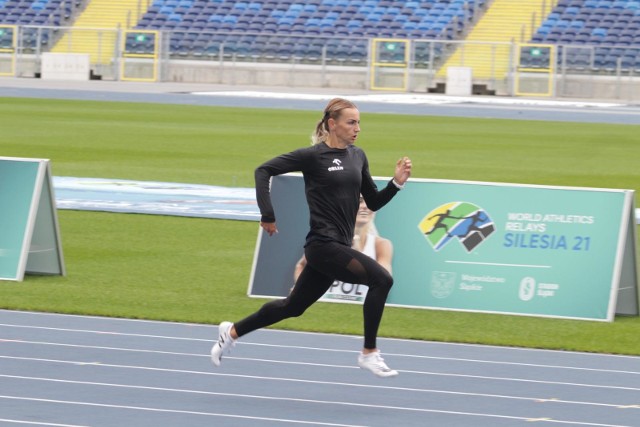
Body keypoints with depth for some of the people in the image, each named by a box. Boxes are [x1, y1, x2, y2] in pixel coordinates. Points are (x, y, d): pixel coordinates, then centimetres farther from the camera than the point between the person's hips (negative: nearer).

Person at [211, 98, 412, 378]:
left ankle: (233, 332, 37)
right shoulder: (313, 156, -9)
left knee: (293, 306, 19)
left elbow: (374, 202, 14)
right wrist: (267, 215, -13)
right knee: (381, 278, -21)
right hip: (323, 245, -8)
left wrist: (397, 183, -3)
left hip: (339, 247, 8)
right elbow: (264, 170, -7)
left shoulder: (357, 156, 10)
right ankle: (369, 354, -11)